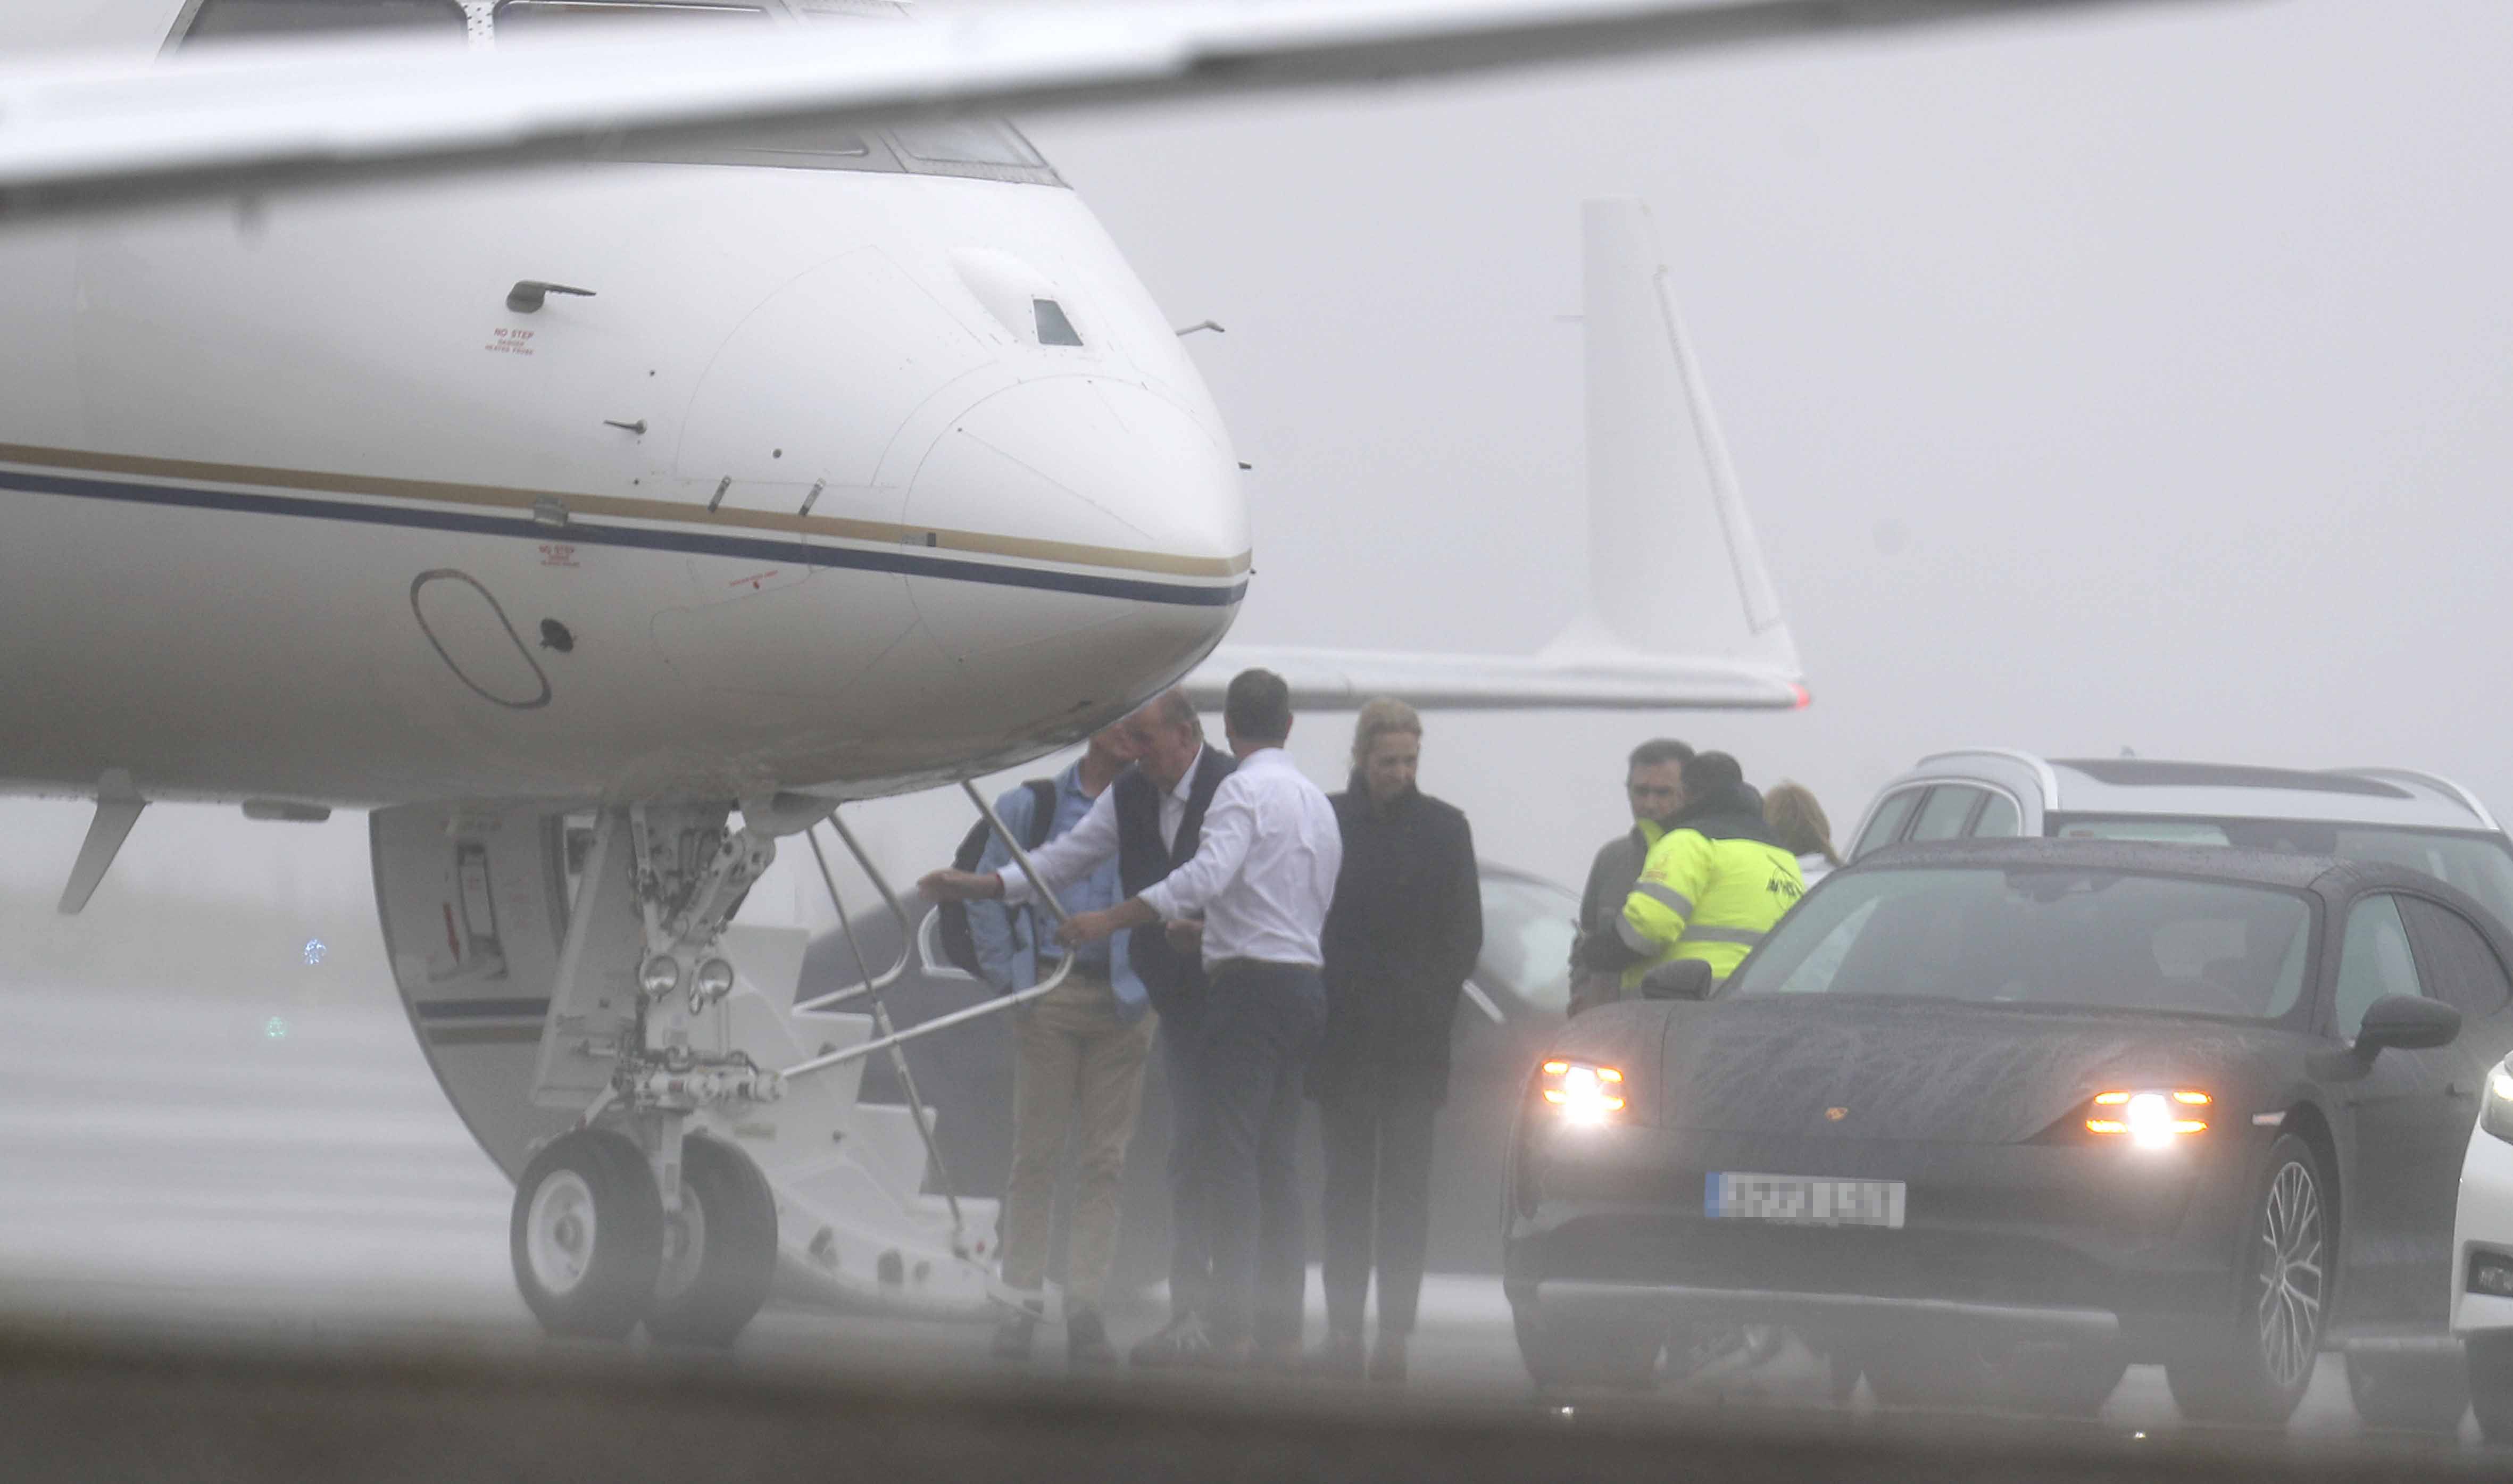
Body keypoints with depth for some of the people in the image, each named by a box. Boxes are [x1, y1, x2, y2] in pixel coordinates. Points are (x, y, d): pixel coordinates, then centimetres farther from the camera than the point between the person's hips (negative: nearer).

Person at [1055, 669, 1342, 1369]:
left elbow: (1208, 875, -23)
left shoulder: (1245, 790, -7)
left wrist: (1110, 920, -22)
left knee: (1229, 1154, -12)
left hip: (1253, 983, -8)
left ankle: (1230, 1326, -19)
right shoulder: (1318, 802, 20)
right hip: (1305, 982, 8)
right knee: (1275, 1160, 9)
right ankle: (1281, 1326, 5)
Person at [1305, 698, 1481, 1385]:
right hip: (1343, 1038, 1)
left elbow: (1465, 935, 8)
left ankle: (1395, 1335, -3)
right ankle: (1343, 1333, 3)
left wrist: (1429, 1005, -3)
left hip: (1415, 1041, -1)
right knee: (1346, 1186, 3)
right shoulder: (1325, 821, 6)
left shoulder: (1443, 828, 6)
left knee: (1405, 1189, -2)